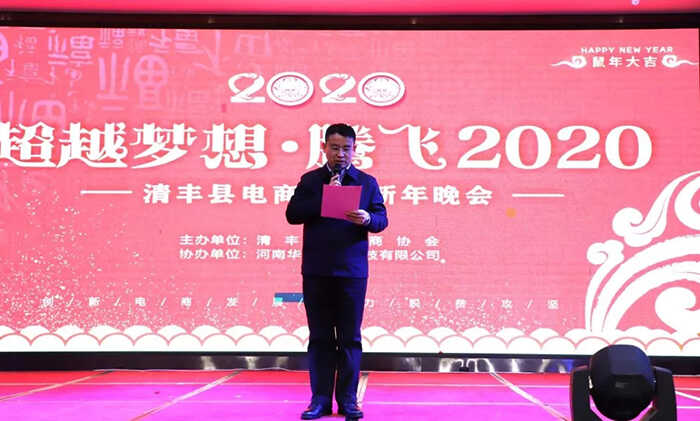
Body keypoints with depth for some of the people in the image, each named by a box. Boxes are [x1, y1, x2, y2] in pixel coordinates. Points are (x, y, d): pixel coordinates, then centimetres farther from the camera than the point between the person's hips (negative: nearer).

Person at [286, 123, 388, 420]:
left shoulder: (367, 182, 7)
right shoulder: (309, 181, 8)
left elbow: (382, 219, 3)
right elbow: (292, 215, -2)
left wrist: (367, 219, -19)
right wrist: (323, 196, -12)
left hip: (352, 271, 0)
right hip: (316, 272, 0)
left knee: (350, 337, 3)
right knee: (320, 337, 5)